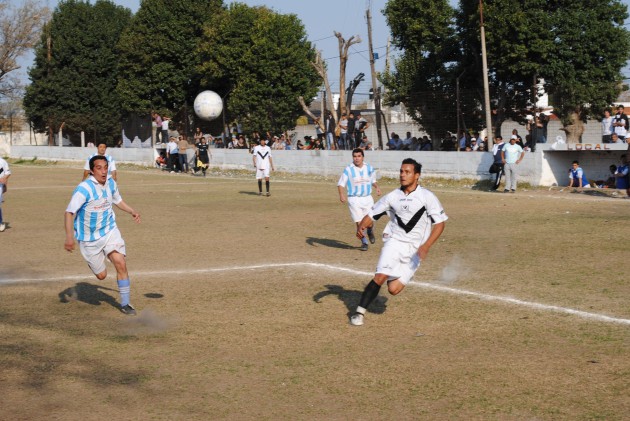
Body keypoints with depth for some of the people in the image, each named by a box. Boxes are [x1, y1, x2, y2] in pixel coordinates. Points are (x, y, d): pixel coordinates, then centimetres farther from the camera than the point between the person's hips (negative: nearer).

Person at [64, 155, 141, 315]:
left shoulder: (111, 183, -3)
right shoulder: (84, 188, -23)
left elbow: (117, 200, 18)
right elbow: (69, 212, -25)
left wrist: (131, 211, 2)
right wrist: (69, 236, -36)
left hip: (109, 231, 4)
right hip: (89, 238, -4)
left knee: (120, 263, -15)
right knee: (101, 275, 4)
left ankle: (125, 303, -1)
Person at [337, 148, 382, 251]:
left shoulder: (369, 168, 5)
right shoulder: (348, 170, -5)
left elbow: (373, 181, 22)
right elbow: (341, 184, -5)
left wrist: (376, 187, 1)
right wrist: (341, 194, -22)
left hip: (367, 198, 2)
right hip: (354, 199, -2)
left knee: (369, 223, -5)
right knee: (359, 223, -6)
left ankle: (370, 231, 32)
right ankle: (364, 242, 17)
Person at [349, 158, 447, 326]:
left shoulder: (427, 197, -6)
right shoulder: (392, 196, 4)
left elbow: (440, 224, -7)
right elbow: (371, 215, 9)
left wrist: (426, 246, -19)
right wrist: (361, 226, -14)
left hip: (414, 249, -1)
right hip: (394, 241, 2)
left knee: (393, 289, -9)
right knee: (379, 278, -20)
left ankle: (398, 277, 27)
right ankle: (359, 312, -9)